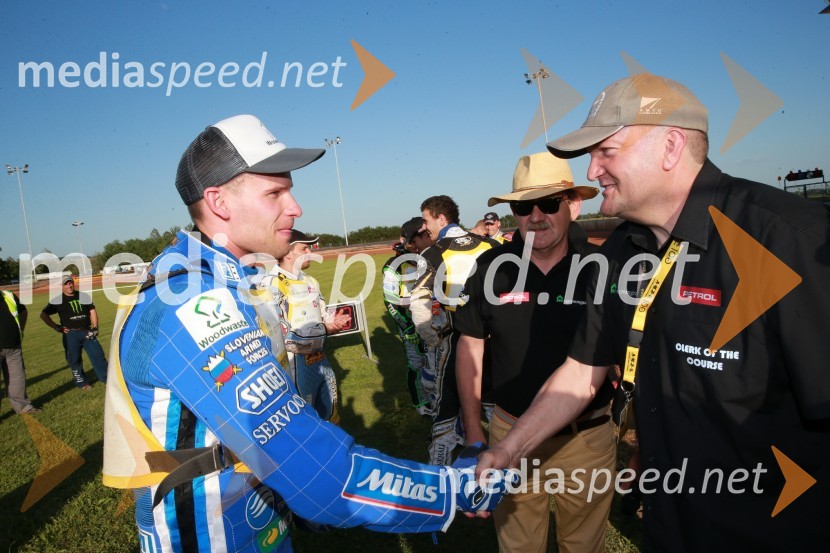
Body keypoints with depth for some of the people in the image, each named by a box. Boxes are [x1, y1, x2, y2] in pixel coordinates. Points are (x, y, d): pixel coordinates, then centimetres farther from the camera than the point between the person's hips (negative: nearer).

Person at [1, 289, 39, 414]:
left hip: (14, 347, 4)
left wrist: (21, 330, 15)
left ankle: (22, 405, 24)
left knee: (17, 376, 12)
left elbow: (23, 311, 20)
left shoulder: (10, 296, 0)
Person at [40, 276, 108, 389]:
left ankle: (106, 378, 11)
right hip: (70, 335, -2)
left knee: (98, 354, 2)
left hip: (87, 332, 2)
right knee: (74, 359, 4)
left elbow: (92, 310, 12)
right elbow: (43, 314, 0)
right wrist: (57, 327, -7)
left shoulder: (84, 296, 9)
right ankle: (81, 382, 16)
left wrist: (95, 327, 1)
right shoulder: (57, 301, -1)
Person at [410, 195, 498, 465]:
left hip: (452, 339, -3)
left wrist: (433, 341, -3)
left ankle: (440, 465, 17)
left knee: (446, 402, 10)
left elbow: (419, 305, -13)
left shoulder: (432, 255, -9)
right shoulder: (490, 246, 1)